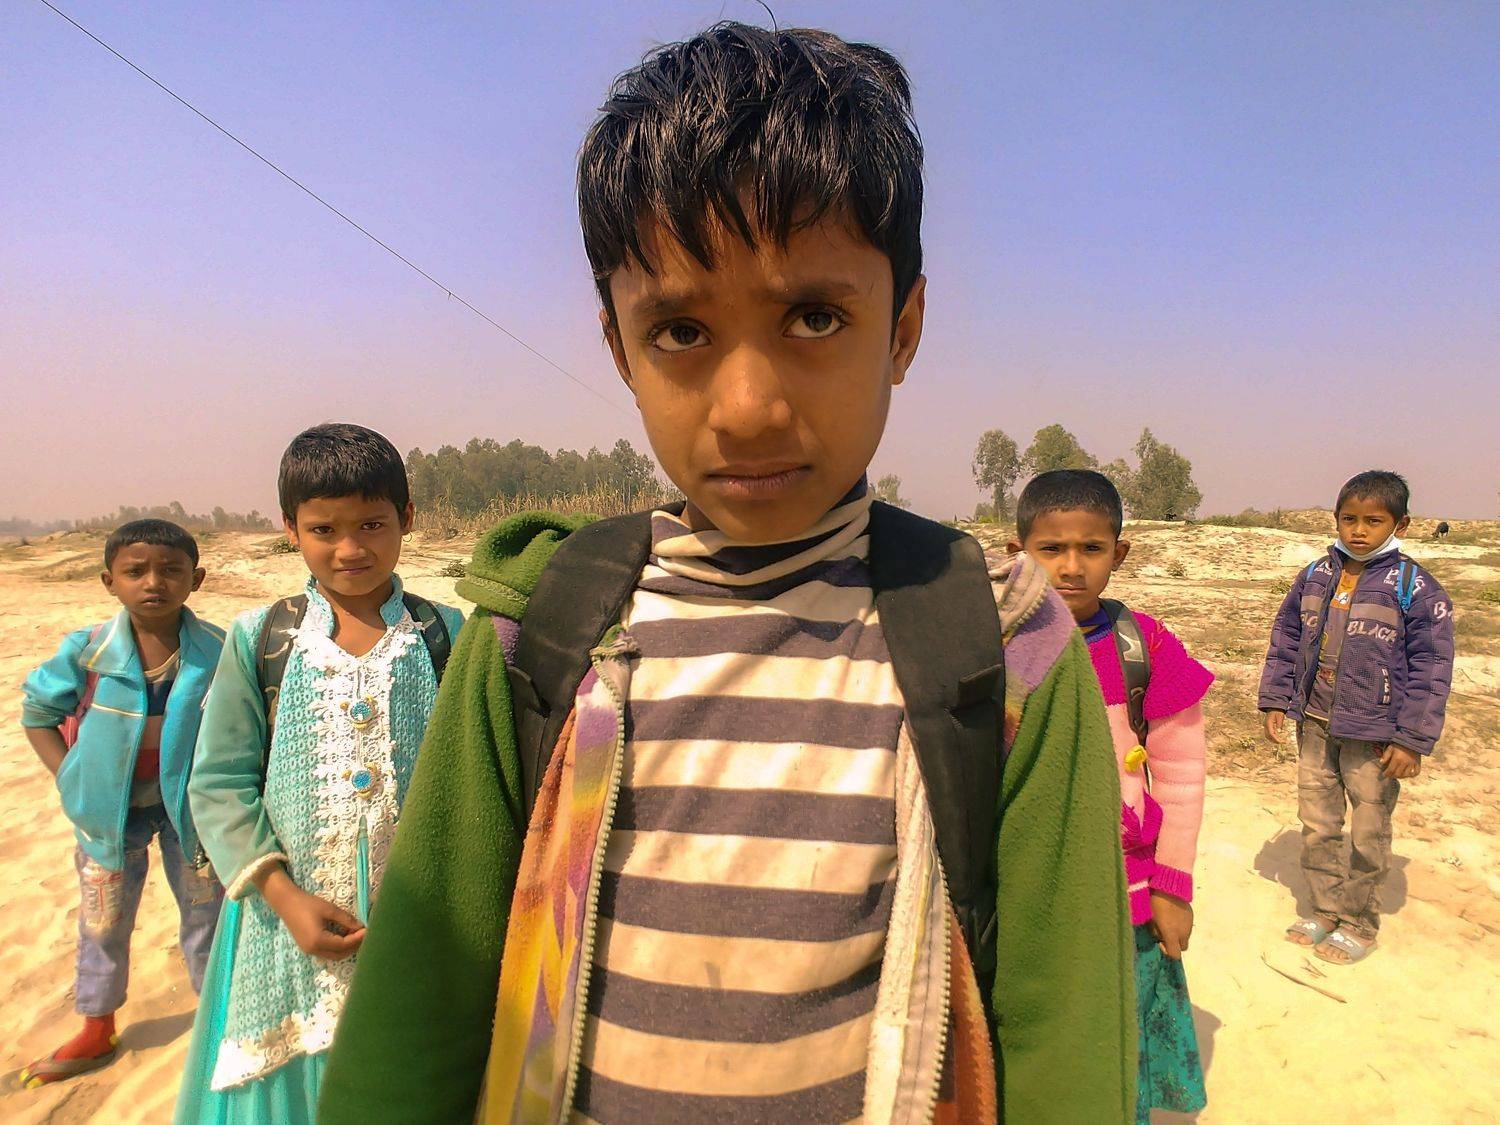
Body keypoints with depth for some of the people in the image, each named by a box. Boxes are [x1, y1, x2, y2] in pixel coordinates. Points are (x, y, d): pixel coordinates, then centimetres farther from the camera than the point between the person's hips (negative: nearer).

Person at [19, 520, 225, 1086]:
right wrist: (70, 777, -5)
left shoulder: (218, 651, -16)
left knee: (204, 911, 13)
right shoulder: (87, 651, -14)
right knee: (102, 920, 18)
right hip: (109, 806, 1)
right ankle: (96, 1030, 41)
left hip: (190, 804, -1)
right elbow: (38, 711, 2)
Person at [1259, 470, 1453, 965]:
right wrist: (1276, 700, 6)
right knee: (1316, 825, 14)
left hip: (1374, 735, -4)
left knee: (1368, 834, 8)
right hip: (1315, 724, 5)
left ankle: (1359, 924, 26)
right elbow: (1286, 639, 11)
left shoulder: (1415, 588, -10)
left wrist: (1412, 739, -12)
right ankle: (1325, 911, 30)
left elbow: (1432, 667, -9)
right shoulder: (1315, 576, 3)